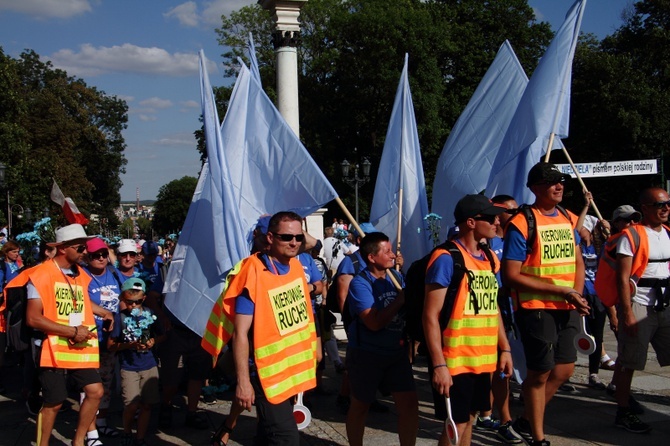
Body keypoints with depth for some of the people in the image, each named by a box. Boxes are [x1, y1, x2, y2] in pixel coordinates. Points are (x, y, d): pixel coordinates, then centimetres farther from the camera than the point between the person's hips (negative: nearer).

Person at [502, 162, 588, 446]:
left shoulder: (568, 220, 8)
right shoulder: (522, 224, -13)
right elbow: (511, 276, -18)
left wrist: (577, 295, -1)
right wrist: (561, 290, -19)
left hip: (567, 309, 7)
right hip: (536, 308, -7)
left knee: (564, 370, 12)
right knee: (540, 373, 3)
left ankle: (527, 421, 32)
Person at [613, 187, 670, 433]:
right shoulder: (632, 235, -9)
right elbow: (623, 277, -13)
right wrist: (627, 313, -18)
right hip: (638, 306, -7)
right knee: (628, 363, -1)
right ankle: (623, 413, 9)